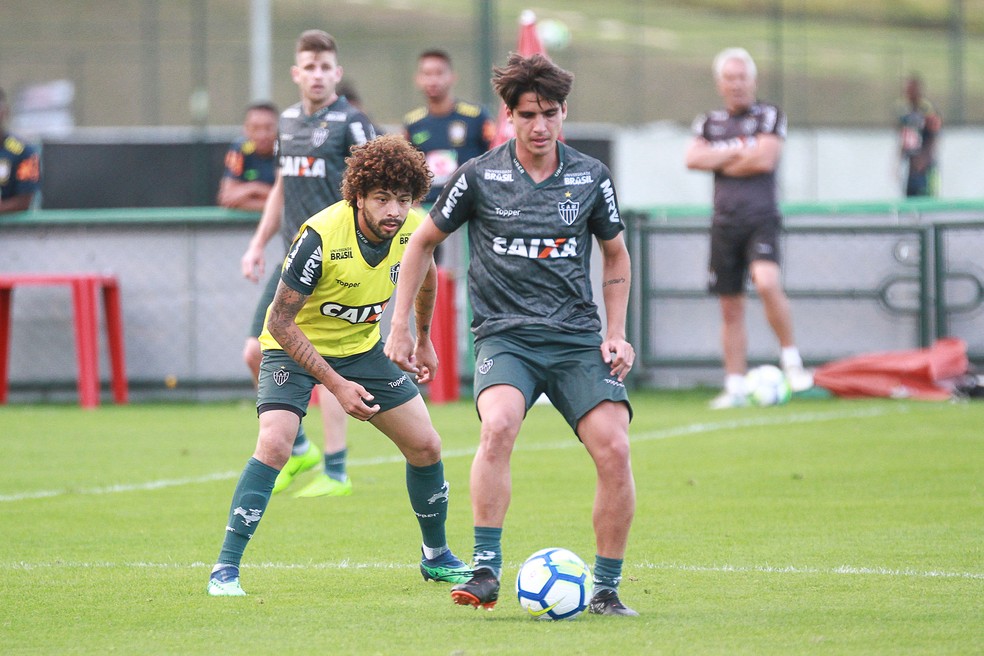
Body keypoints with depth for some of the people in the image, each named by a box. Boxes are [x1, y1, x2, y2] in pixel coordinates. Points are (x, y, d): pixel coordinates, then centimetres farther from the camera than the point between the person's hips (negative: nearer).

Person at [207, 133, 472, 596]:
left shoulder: (413, 229, -16)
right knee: (274, 445, -26)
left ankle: (436, 557, 27)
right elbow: (279, 322, -27)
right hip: (295, 344, -5)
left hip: (362, 345, 5)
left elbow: (425, 273, 11)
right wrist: (335, 384, -30)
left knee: (425, 446, 4)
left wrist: (423, 337, 22)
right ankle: (226, 568, -19)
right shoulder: (320, 236, -33)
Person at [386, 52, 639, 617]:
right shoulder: (479, 177, -1)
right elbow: (423, 243, 12)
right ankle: (487, 571, -26)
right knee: (499, 426, -32)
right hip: (505, 335, -2)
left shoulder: (591, 177, 5)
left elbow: (615, 254, 20)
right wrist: (401, 329, 8)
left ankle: (607, 590, -2)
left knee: (614, 449, -17)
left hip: (577, 337, 2)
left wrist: (616, 333, 9)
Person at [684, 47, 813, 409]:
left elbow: (764, 159, -13)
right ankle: (735, 387, 12)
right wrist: (737, 152, -7)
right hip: (725, 222, 5)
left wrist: (719, 162, -2)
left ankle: (791, 357, -12)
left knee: (767, 283, -28)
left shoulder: (769, 116, 2)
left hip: (761, 218, -5)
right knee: (730, 308, 6)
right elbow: (693, 158, -1)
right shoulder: (709, 122, 15)